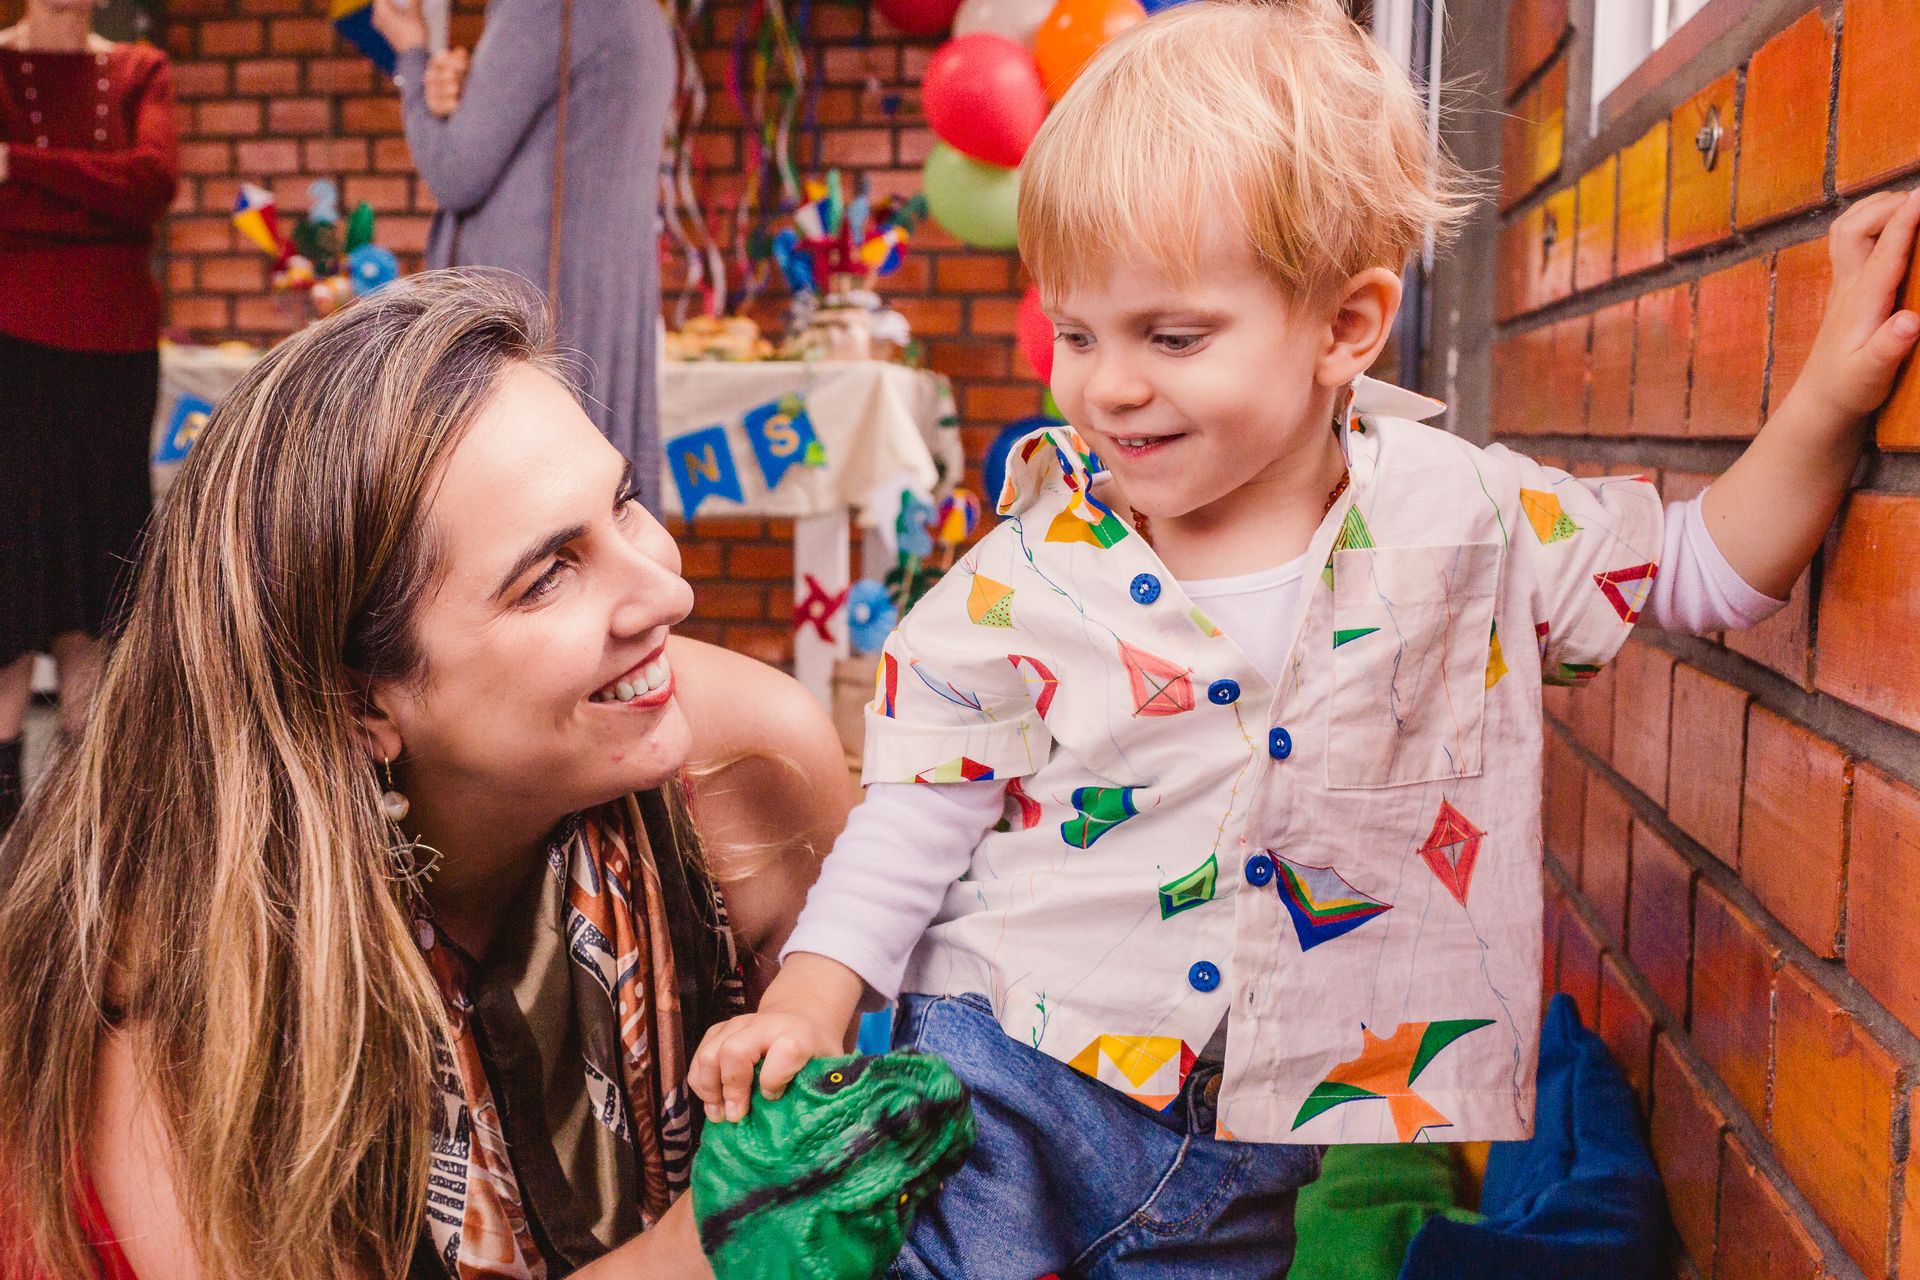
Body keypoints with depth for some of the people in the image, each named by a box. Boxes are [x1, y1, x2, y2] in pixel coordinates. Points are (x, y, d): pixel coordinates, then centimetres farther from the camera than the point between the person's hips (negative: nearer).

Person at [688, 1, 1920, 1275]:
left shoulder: (1467, 515, -5)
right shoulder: (1033, 572, -7)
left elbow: (1702, 569, 8)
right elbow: (917, 814, 1)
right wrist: (809, 1002, -6)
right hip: (1018, 1080, 0)